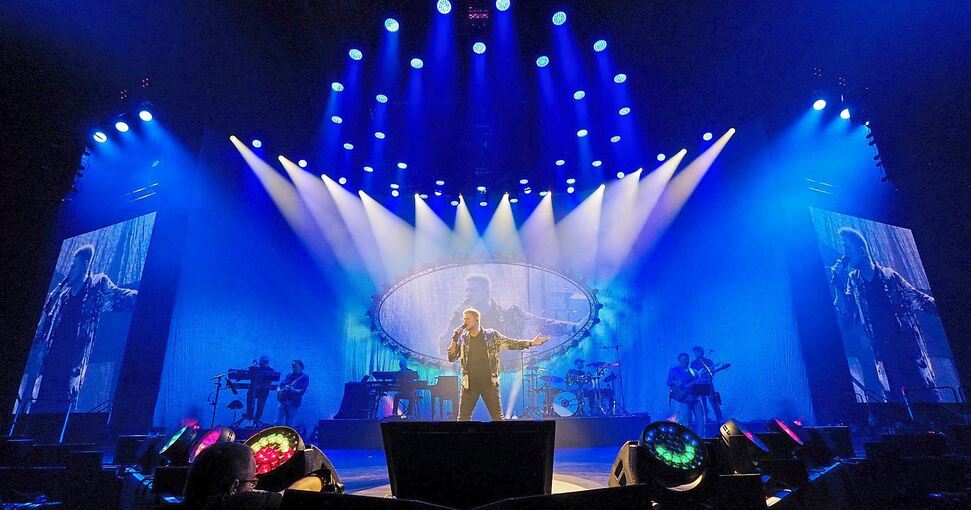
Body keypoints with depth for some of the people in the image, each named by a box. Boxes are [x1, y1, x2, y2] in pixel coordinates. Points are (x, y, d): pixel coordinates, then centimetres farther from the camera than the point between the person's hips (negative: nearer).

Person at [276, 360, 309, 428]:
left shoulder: (305, 377, 0)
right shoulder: (289, 375, 15)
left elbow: (303, 390, -10)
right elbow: (281, 385, 13)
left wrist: (293, 390, -27)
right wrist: (279, 391, -8)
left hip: (294, 403, -4)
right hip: (283, 401, 4)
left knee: (289, 424, 0)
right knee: (278, 422, 1)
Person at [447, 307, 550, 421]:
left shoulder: (491, 335, 0)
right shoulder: (462, 339, 4)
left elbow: (511, 343, -1)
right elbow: (452, 357, 1)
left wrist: (531, 343, -12)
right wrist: (455, 338, -11)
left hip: (489, 384, -1)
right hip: (469, 385, 2)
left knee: (497, 417, 5)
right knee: (463, 418, 7)